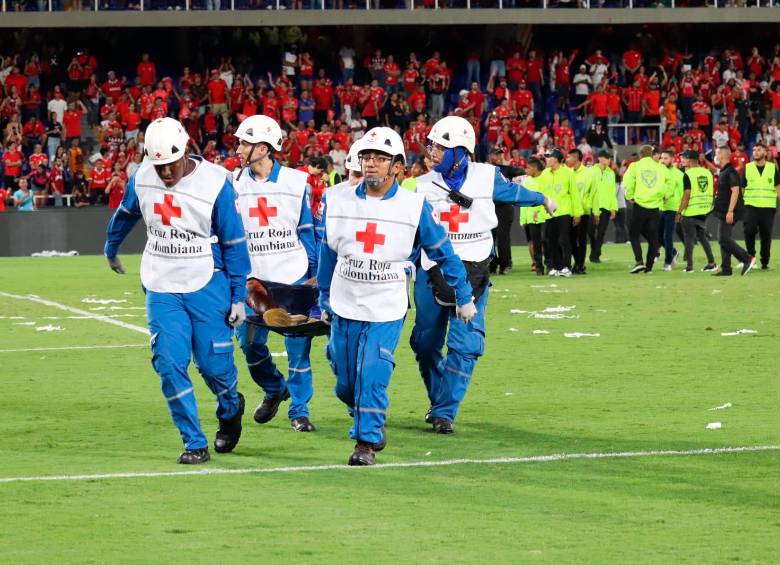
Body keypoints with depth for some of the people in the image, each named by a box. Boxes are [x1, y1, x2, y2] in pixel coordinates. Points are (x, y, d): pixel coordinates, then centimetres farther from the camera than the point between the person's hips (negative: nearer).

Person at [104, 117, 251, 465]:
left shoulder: (215, 183, -15)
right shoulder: (142, 179, -4)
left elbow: (234, 243, -8)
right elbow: (125, 216, 19)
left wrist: (238, 296, -7)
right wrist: (111, 250, 35)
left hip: (207, 285, -3)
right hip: (162, 288, 3)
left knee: (213, 363, 0)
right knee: (170, 364, -8)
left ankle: (230, 410, 34)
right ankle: (195, 444, 2)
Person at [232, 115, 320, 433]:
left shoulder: (296, 182, -1)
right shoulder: (233, 184, 3)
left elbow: (307, 230, 5)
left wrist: (314, 273, 3)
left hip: (293, 276, -2)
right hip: (253, 279, 2)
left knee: (298, 346, -2)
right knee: (250, 344, 0)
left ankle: (299, 411, 10)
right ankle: (274, 389, 28)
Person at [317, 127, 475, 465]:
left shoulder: (415, 208, -8)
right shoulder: (337, 201, -2)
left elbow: (443, 254, 3)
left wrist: (464, 297, 8)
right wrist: (324, 301, 18)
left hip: (386, 311, -3)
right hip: (345, 308, 3)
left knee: (372, 376, -14)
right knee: (346, 384, 9)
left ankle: (367, 441, 0)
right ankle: (368, 423, 36)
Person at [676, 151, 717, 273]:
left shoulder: (688, 175, -13)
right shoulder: (707, 173, 6)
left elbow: (687, 195, -17)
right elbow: (711, 193, 11)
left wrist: (679, 213, -13)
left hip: (690, 212, -6)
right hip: (704, 211, 6)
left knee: (689, 239, 3)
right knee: (702, 237, 17)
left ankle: (689, 265, 4)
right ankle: (711, 263, 10)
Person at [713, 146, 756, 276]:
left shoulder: (730, 172, -15)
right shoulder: (723, 172, 16)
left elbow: (735, 191, -23)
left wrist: (730, 211, -26)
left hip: (729, 212, -10)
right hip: (723, 212, 10)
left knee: (724, 239, -14)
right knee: (723, 240, 10)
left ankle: (747, 259, -9)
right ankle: (726, 269, 12)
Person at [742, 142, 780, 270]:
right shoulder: (747, 168, 7)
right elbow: (741, 187, 10)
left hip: (768, 207, 0)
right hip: (751, 205, 0)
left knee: (766, 235, 2)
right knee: (749, 230, -16)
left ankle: (765, 262, 12)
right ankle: (750, 254, 6)